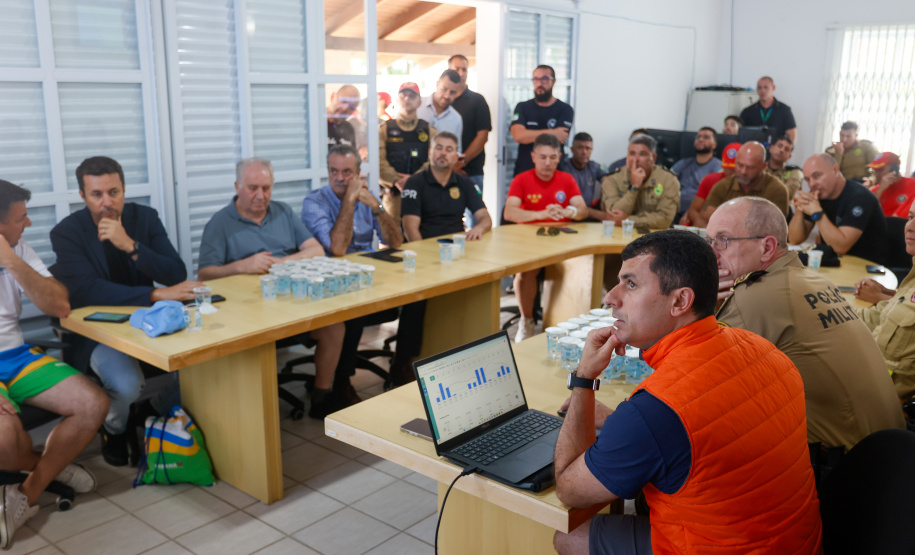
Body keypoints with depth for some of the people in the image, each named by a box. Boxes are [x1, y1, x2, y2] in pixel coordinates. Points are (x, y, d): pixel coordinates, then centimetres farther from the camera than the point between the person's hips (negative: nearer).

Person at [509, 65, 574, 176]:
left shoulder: (565, 110, 3)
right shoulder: (522, 107, 10)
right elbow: (518, 135, -8)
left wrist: (529, 135, -4)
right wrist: (551, 133, -9)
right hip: (523, 170, 2)